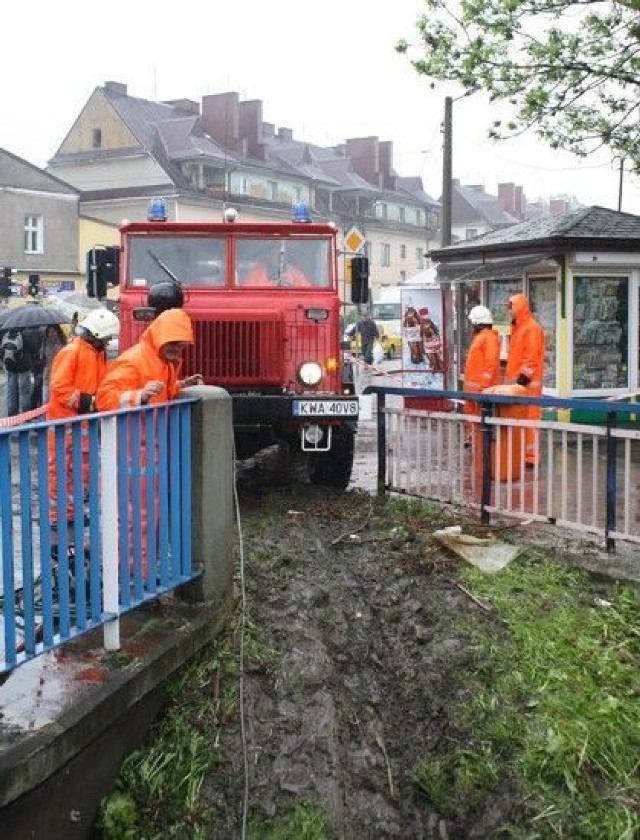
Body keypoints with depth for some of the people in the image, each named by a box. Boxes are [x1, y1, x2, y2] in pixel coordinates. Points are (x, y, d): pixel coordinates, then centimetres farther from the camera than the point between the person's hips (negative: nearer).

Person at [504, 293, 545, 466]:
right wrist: (511, 377, 19)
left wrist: (524, 377, -21)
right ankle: (520, 453, 16)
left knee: (529, 418, -7)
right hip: (515, 381, 10)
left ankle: (530, 456, -5)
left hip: (526, 382, -10)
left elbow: (532, 356, -18)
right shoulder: (518, 327, 19)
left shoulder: (532, 328, -11)